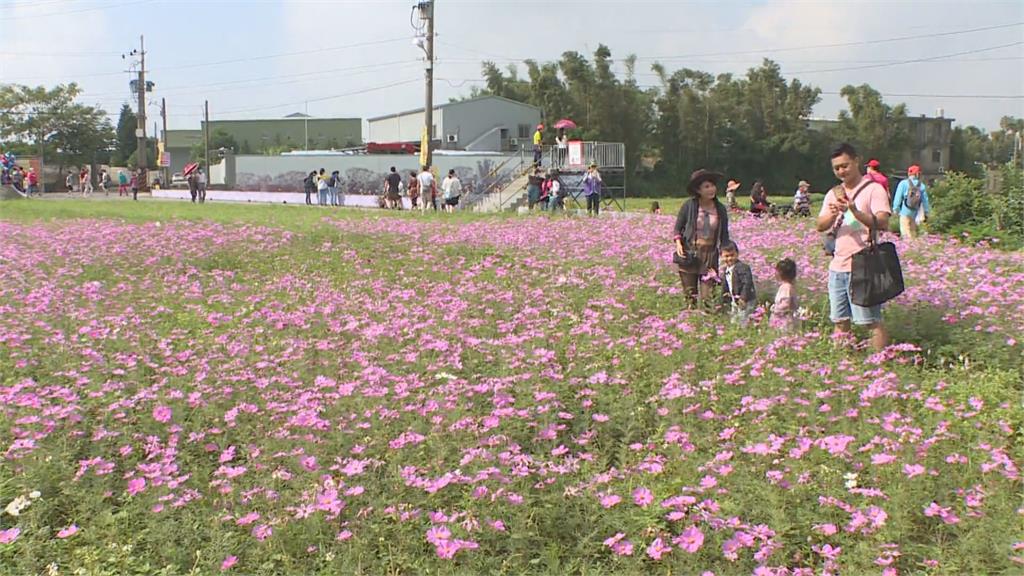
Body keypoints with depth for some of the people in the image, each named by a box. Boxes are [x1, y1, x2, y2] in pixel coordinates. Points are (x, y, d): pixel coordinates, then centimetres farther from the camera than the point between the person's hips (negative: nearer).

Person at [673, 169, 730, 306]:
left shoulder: (721, 209, 1)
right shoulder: (689, 206, -6)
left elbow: (724, 236, 10)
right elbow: (677, 228, 4)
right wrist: (678, 244, -12)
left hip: (710, 255, 1)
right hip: (689, 253, -1)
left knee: (707, 297, -6)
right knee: (690, 294, 5)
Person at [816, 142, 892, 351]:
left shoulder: (874, 189, -3)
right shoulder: (833, 194, 15)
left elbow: (883, 223, -16)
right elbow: (820, 226, 4)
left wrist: (856, 212, -32)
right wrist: (832, 214, -18)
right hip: (837, 266, 6)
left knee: (872, 321, -5)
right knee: (840, 322, 8)